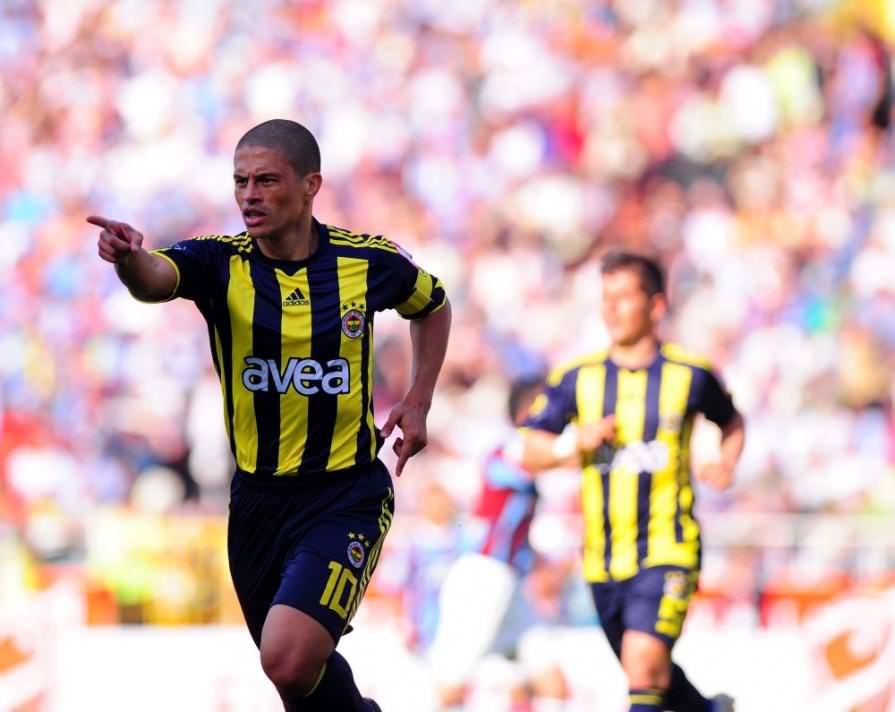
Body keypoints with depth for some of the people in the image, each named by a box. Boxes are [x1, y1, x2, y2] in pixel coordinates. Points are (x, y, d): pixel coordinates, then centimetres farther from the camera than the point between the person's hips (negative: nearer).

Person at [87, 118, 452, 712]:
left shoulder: (369, 260, -5)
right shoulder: (221, 263, -7)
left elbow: (433, 305, 18)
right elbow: (155, 279, -31)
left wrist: (418, 403, 7)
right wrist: (129, 258, -55)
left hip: (346, 496, -3)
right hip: (257, 500, 3)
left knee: (289, 660, -22)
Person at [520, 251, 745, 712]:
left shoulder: (690, 375, -2)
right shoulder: (578, 379, 2)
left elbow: (731, 424, 17)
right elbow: (528, 453, 2)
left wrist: (726, 463, -2)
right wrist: (576, 443, -16)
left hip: (667, 552, -4)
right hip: (604, 559, 4)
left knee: (644, 659, -24)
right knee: (651, 675, 17)